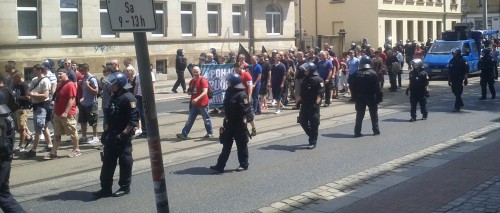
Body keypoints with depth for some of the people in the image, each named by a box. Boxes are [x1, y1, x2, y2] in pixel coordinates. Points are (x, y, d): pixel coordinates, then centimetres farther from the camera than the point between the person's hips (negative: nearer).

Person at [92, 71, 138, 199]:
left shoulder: (128, 98, -15)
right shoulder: (114, 98, 13)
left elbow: (134, 120, -21)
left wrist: (123, 134, -24)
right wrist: (106, 132, 17)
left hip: (123, 137, -9)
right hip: (112, 136, 9)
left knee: (125, 162, 3)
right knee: (108, 161, 8)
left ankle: (125, 187, 15)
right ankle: (106, 188, 14)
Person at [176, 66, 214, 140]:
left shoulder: (203, 80, -12)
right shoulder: (192, 81, 11)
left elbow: (205, 92, -23)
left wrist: (197, 99, -34)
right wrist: (189, 92, -1)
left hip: (202, 104, -7)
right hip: (194, 104, 7)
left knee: (206, 119, 6)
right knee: (190, 120, 6)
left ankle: (210, 133, 21)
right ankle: (184, 134, 5)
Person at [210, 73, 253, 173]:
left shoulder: (242, 95, -18)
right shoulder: (229, 92, 9)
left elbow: (247, 109, -19)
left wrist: (247, 118, -29)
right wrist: (226, 118, 21)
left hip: (239, 124, -8)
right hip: (229, 123, 8)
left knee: (241, 145, 6)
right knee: (226, 145, 8)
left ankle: (244, 164, 20)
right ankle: (220, 166, 10)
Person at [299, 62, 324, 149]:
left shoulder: (318, 80, -11)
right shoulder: (305, 79, 15)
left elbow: (320, 93, -19)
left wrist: (317, 102, -30)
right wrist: (300, 101, 22)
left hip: (313, 105, -8)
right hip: (305, 104, 8)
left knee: (314, 123, -2)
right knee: (302, 121, 10)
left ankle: (313, 142, 6)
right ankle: (312, 136, 27)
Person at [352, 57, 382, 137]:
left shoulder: (357, 74, -2)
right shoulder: (373, 73, -8)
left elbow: (354, 87, 0)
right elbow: (377, 87, -10)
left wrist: (355, 96, 9)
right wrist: (379, 96, -4)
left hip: (360, 97, 2)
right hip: (371, 97, -2)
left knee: (359, 114, 6)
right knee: (374, 114, 12)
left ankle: (357, 131, 2)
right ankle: (376, 130, 16)